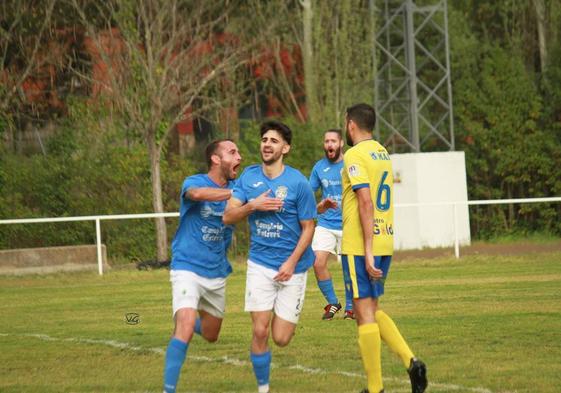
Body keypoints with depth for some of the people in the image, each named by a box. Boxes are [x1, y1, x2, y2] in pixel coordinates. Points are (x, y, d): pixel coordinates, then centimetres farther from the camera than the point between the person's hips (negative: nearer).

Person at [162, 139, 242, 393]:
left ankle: (189, 321, 54)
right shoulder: (194, 182, -14)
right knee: (185, 330, -25)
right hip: (188, 268, -6)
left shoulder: (235, 189, 3)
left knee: (210, 336, 21)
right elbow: (196, 193, -38)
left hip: (217, 274, 6)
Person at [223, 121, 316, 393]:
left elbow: (308, 227, -6)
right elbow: (228, 216, 0)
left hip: (292, 268, -2)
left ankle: (284, 317, 33)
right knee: (260, 331, -7)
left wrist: (291, 262, -16)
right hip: (260, 264, 2)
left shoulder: (298, 183, -10)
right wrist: (253, 206, -18)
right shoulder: (249, 176, 1)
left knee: (281, 338, -3)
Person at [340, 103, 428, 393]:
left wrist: (367, 251, -21)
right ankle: (410, 361, 1)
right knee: (371, 311, 18)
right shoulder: (383, 154, 14)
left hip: (359, 246, -8)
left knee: (365, 314, -3)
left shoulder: (355, 156, -11)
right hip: (385, 242, 8)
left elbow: (366, 203, -20)